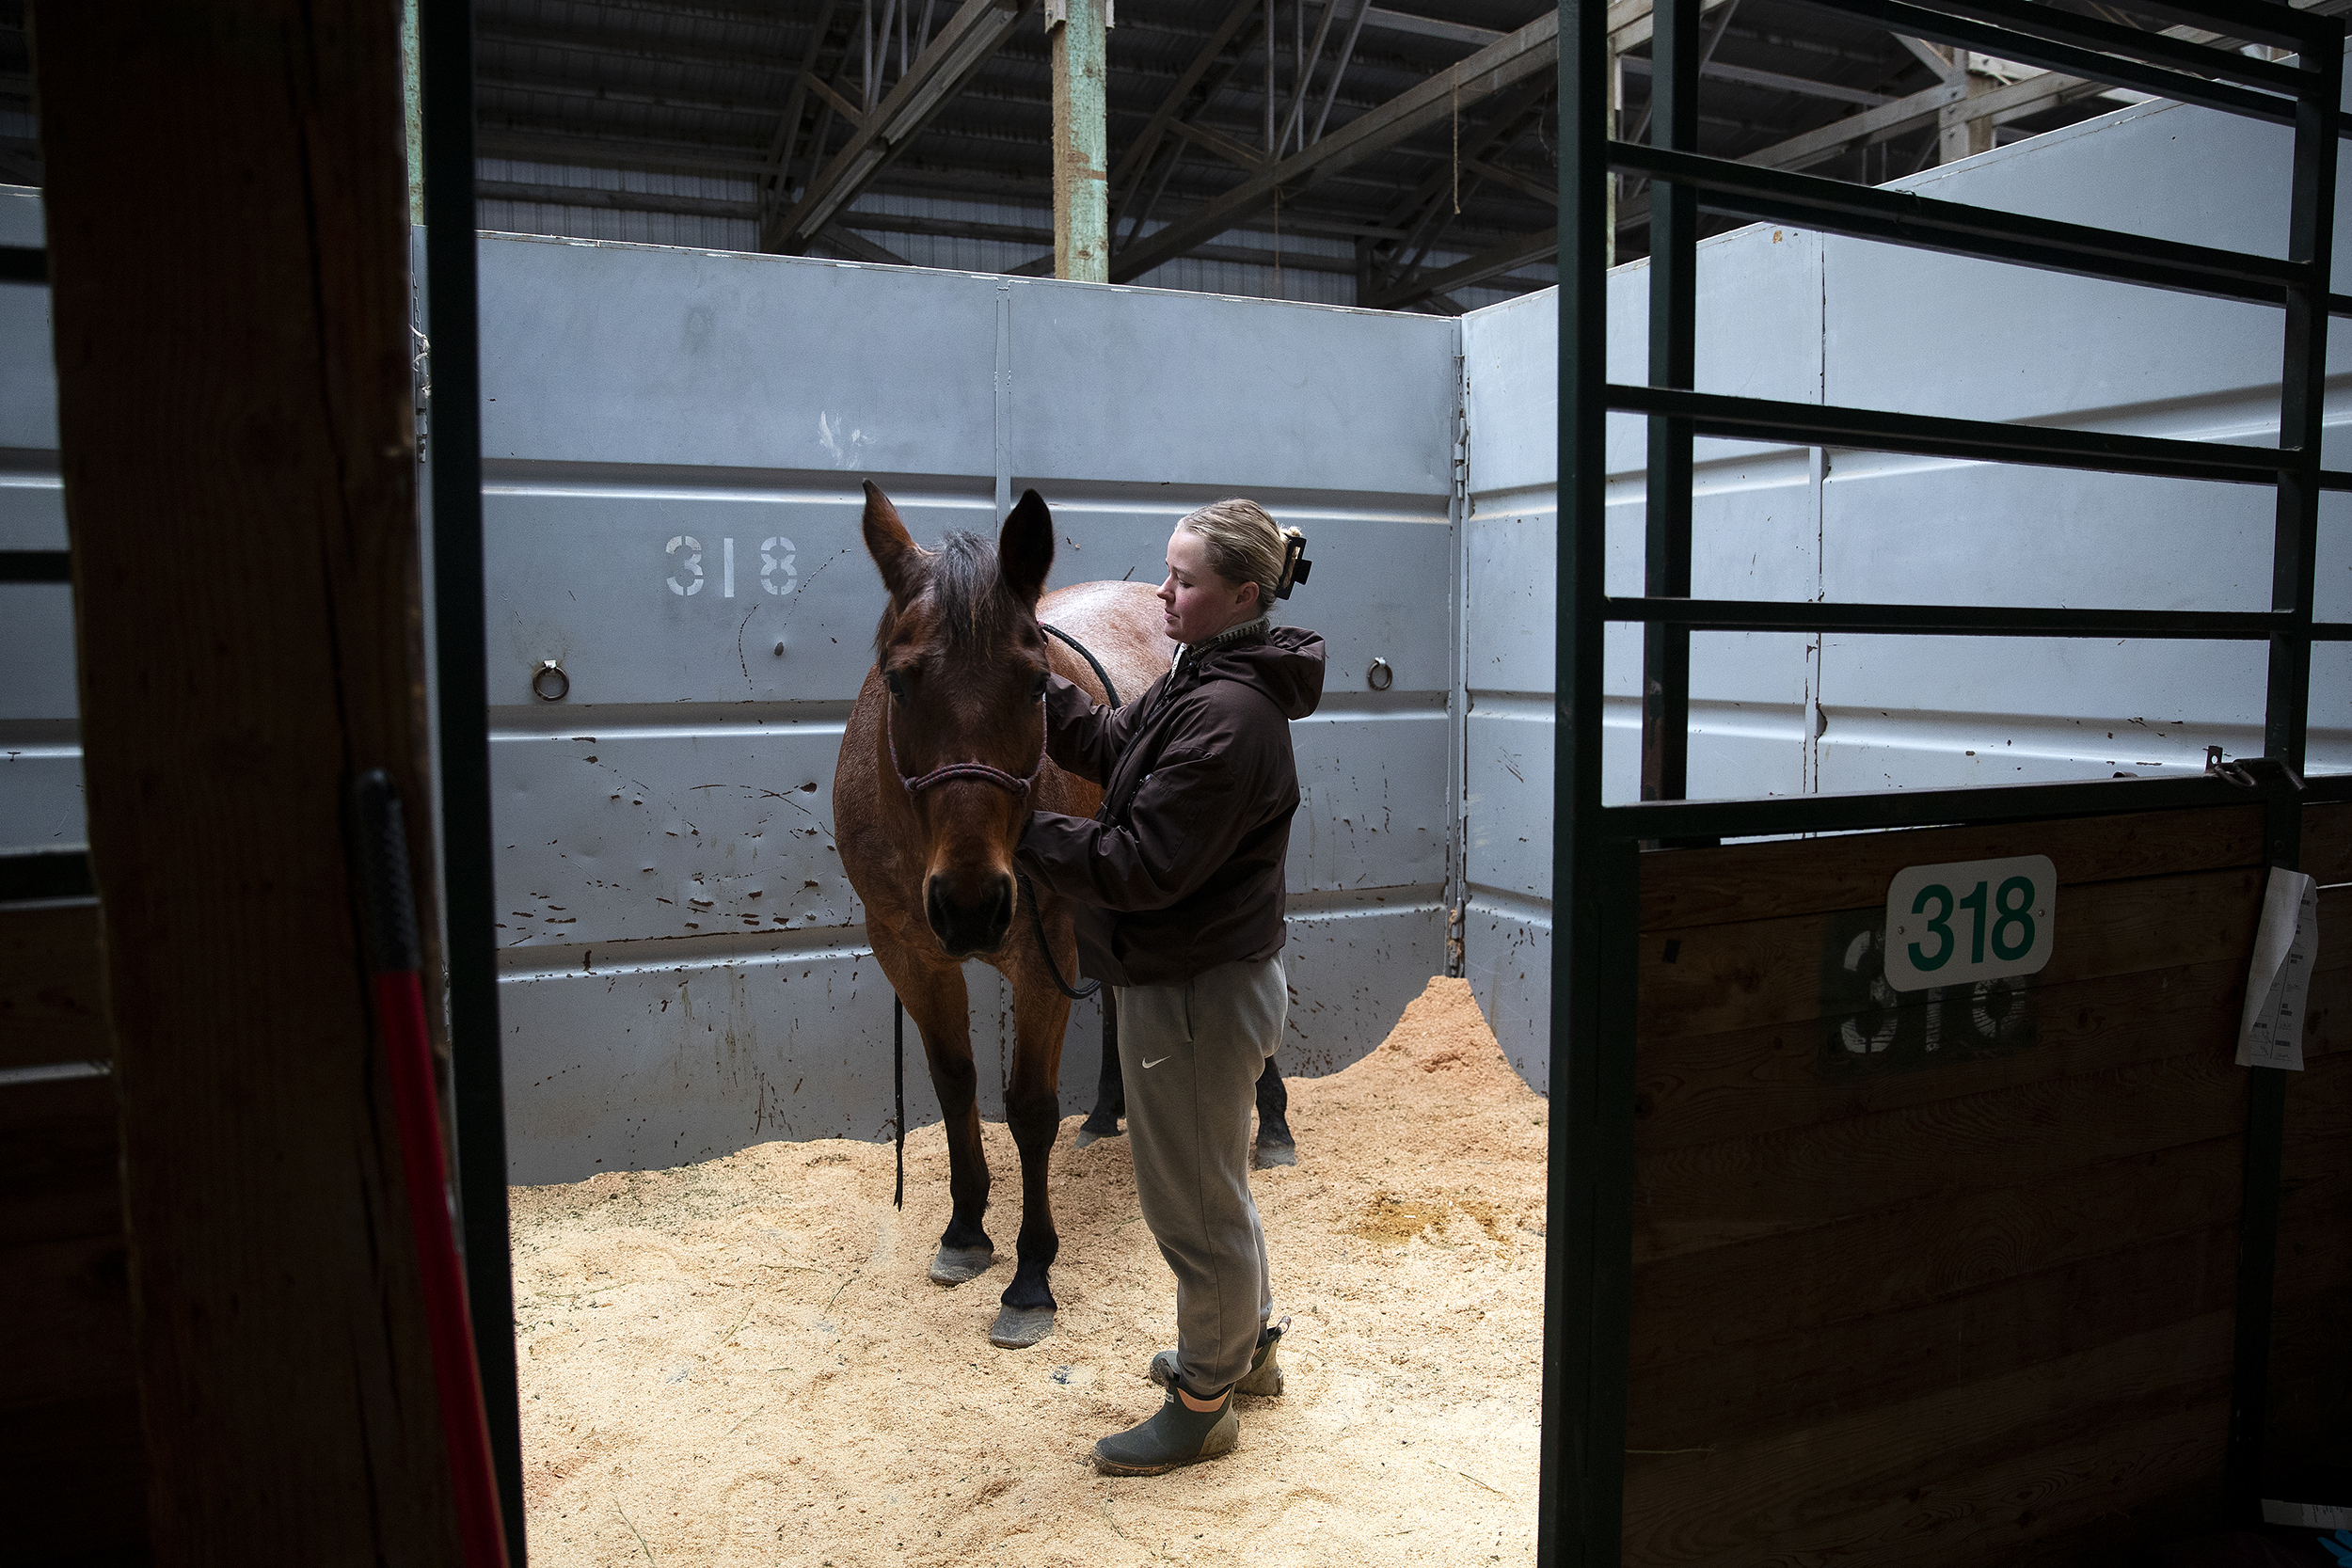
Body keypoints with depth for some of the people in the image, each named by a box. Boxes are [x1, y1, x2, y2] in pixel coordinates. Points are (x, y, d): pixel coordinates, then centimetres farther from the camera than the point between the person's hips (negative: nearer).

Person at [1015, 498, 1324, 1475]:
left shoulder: (1228, 716, -27)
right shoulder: (1203, 681, 6)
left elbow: (1144, 865, -28)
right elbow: (1109, 748, 10)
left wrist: (1023, 837, -23)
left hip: (1195, 992, -10)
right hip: (1207, 978, 10)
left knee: (1192, 1201, 8)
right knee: (1210, 1178, 27)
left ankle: (1202, 1406, 29)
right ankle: (1246, 1344, 48)